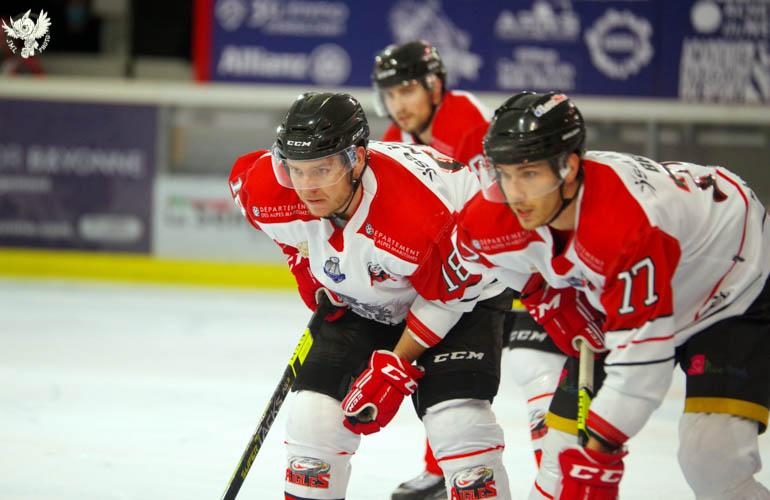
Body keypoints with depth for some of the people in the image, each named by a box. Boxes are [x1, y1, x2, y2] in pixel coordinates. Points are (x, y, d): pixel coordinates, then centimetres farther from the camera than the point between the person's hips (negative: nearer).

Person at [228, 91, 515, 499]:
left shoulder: (419, 212, -40)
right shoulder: (270, 193, -26)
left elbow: (447, 295, -23)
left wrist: (396, 367, -19)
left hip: (463, 288, -5)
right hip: (361, 302, 5)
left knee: (457, 420, -20)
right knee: (315, 413, -5)